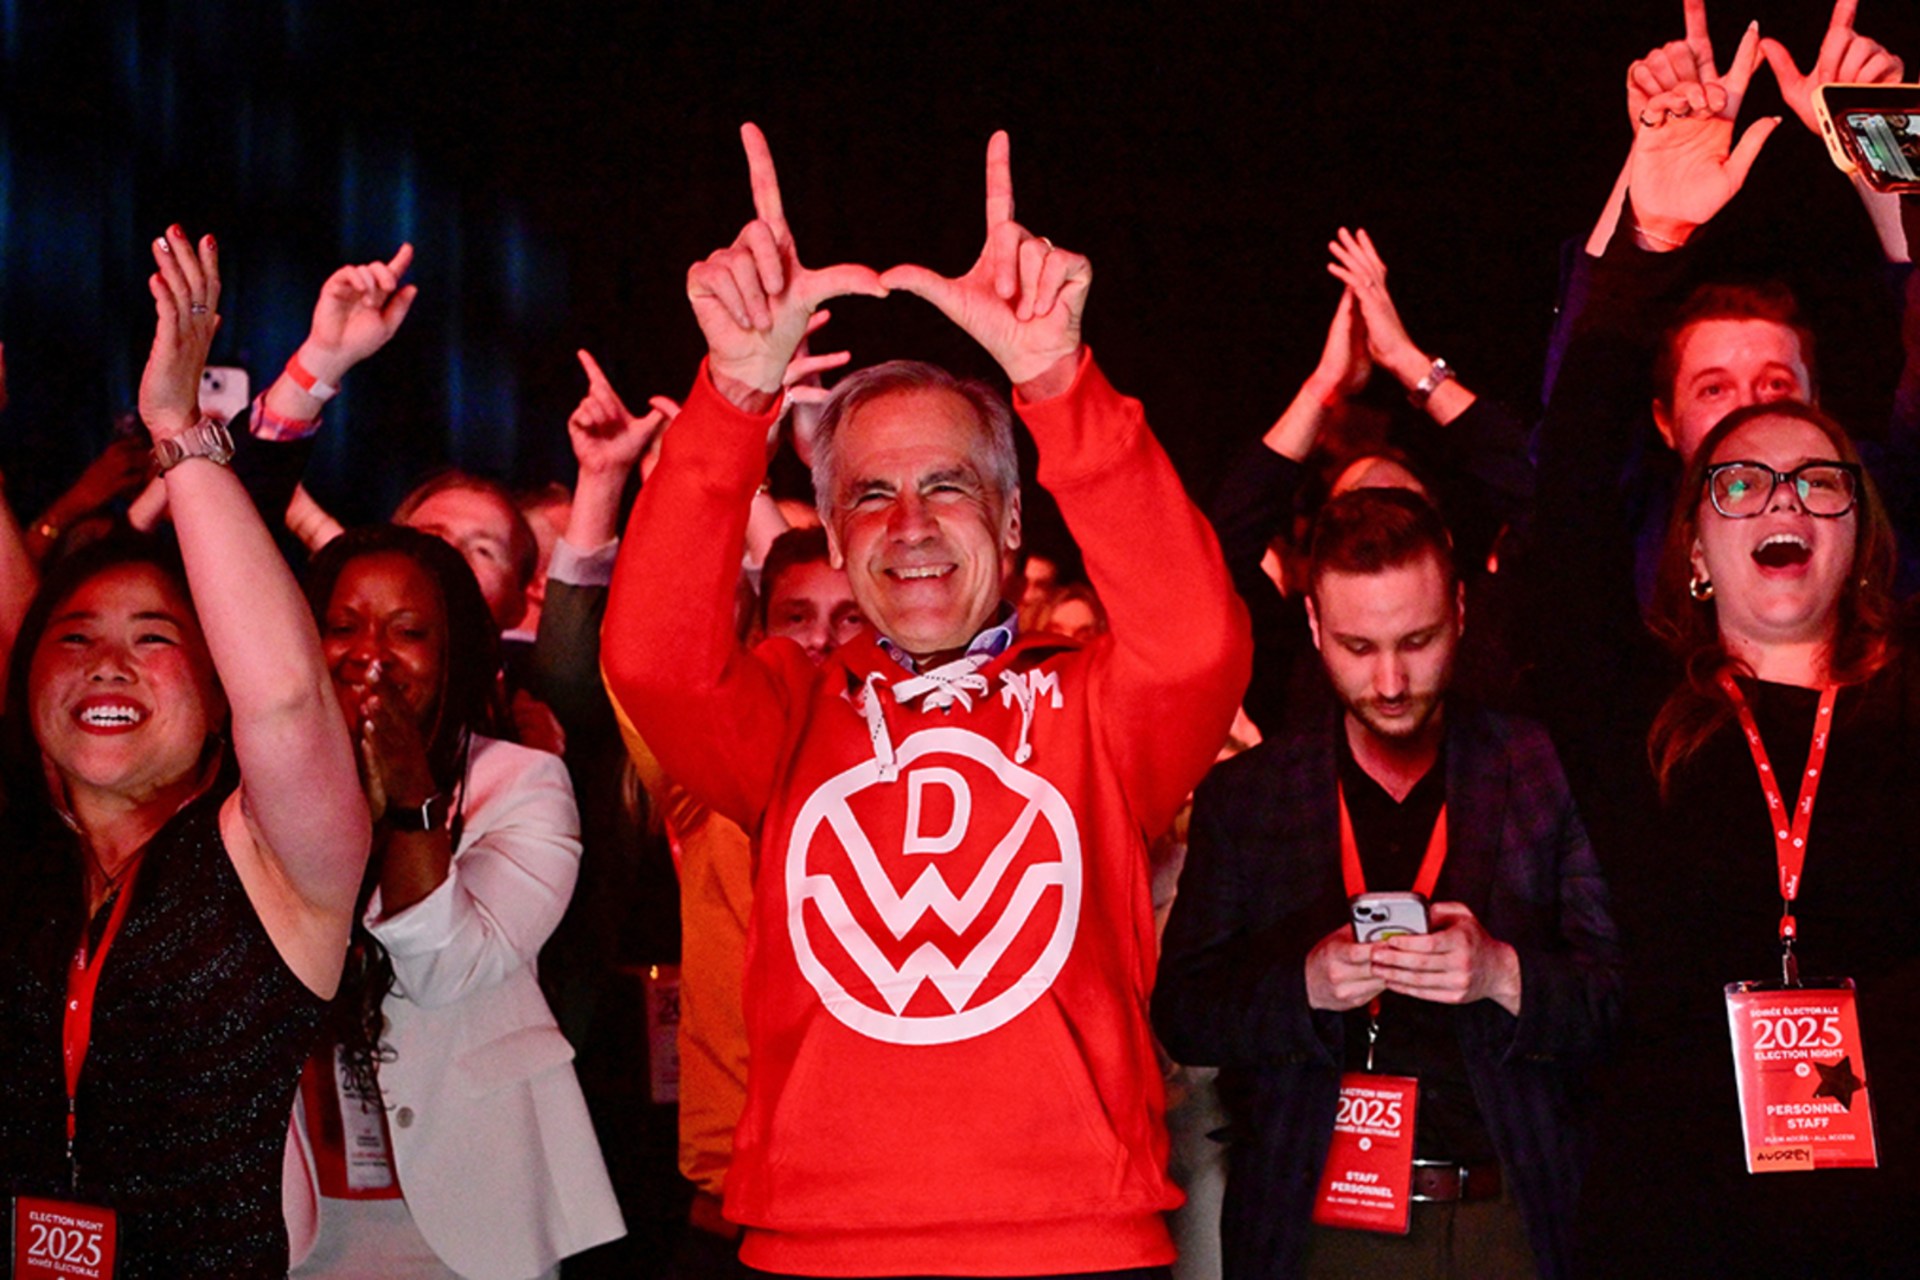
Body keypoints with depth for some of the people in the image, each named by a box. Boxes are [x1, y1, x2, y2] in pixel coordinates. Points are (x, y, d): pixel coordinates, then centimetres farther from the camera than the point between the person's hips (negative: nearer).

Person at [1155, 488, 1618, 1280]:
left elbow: (1617, 999, 1)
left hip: (1510, 1216, 0)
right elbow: (1181, 1014, 4)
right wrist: (1306, 984, -14)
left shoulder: (1542, 774, 5)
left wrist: (1503, 974, -18)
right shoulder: (1244, 795, 8)